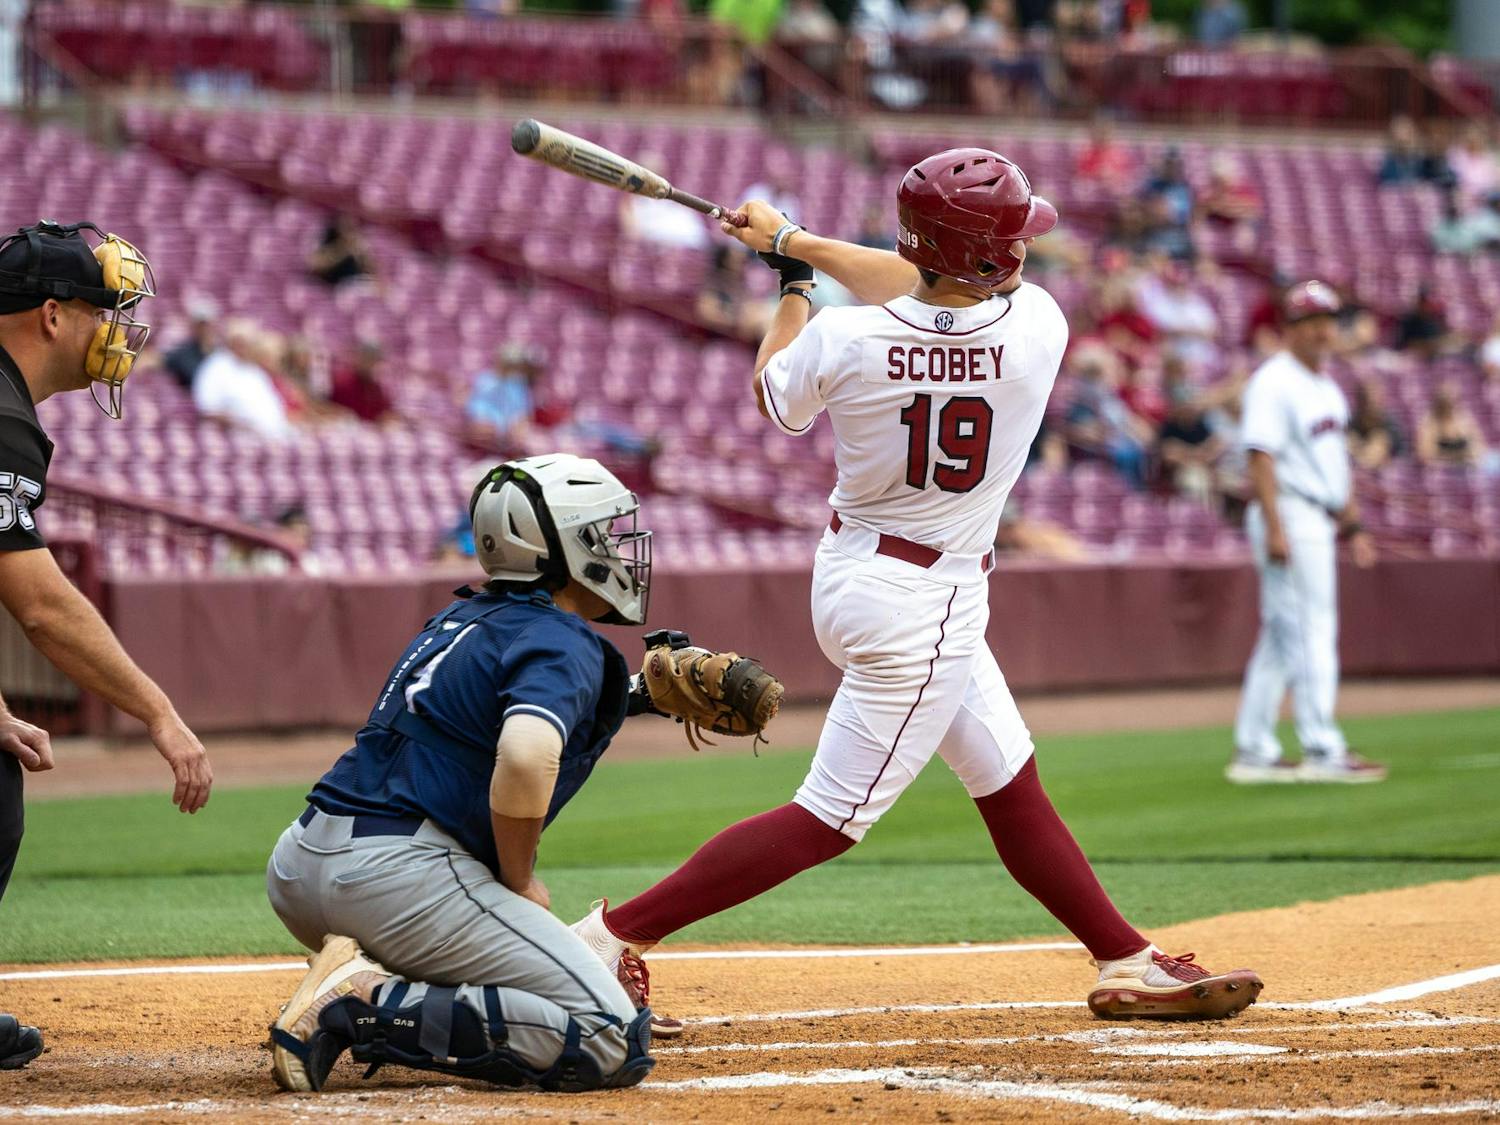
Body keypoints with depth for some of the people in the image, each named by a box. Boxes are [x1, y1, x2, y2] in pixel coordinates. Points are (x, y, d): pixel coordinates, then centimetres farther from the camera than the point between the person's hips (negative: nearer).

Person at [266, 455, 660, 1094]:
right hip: (402, 874, -9)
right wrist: (518, 883, -10)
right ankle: (365, 1009, -17)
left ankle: (366, 984, 6)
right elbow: (525, 758, -25)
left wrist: (629, 696, 30)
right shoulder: (563, 644, -6)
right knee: (612, 1042, -13)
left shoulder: (461, 620, 21)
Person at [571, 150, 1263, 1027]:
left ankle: (1129, 964, 26)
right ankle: (615, 934, -8)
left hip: (857, 566, 6)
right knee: (832, 819, -2)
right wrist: (796, 246, 6)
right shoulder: (1036, 328, -19)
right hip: (924, 604, -6)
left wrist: (793, 274, 21)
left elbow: (775, 396, 9)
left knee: (1011, 783, 16)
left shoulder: (845, 340, -13)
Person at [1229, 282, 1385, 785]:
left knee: (1282, 635, 10)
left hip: (1319, 520, 10)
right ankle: (1322, 751, -10)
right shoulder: (1273, 382, -11)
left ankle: (1253, 752, 13)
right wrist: (1274, 528, -25)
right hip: (1289, 516, -10)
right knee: (1311, 632, -10)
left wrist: (1353, 524, 20)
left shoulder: (1328, 390, 19)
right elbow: (1261, 456, -18)